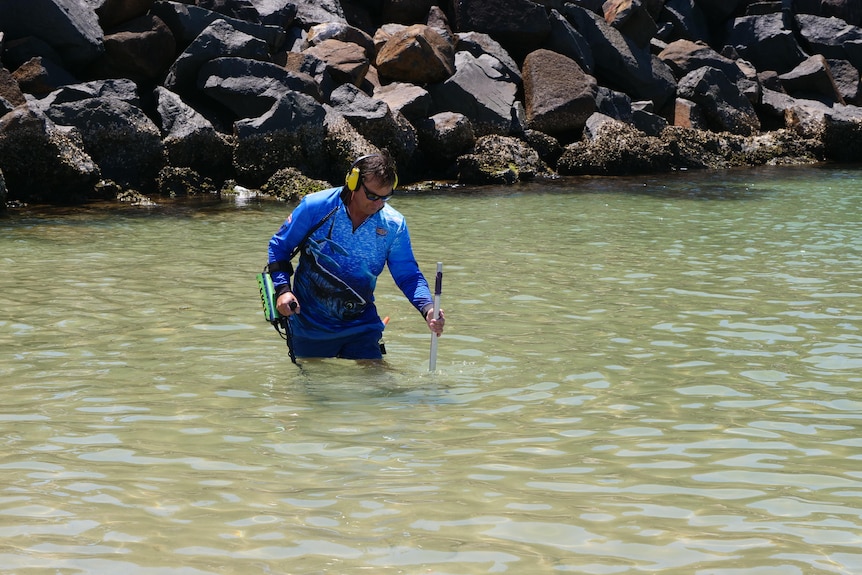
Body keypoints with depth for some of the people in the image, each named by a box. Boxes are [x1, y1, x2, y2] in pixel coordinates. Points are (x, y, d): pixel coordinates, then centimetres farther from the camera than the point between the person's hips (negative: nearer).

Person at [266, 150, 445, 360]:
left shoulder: (393, 225, -9)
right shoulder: (316, 207, -14)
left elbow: (408, 275, -6)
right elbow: (280, 246, -3)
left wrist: (428, 308, -25)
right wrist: (282, 289, -17)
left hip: (361, 327, 2)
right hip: (310, 326, -1)